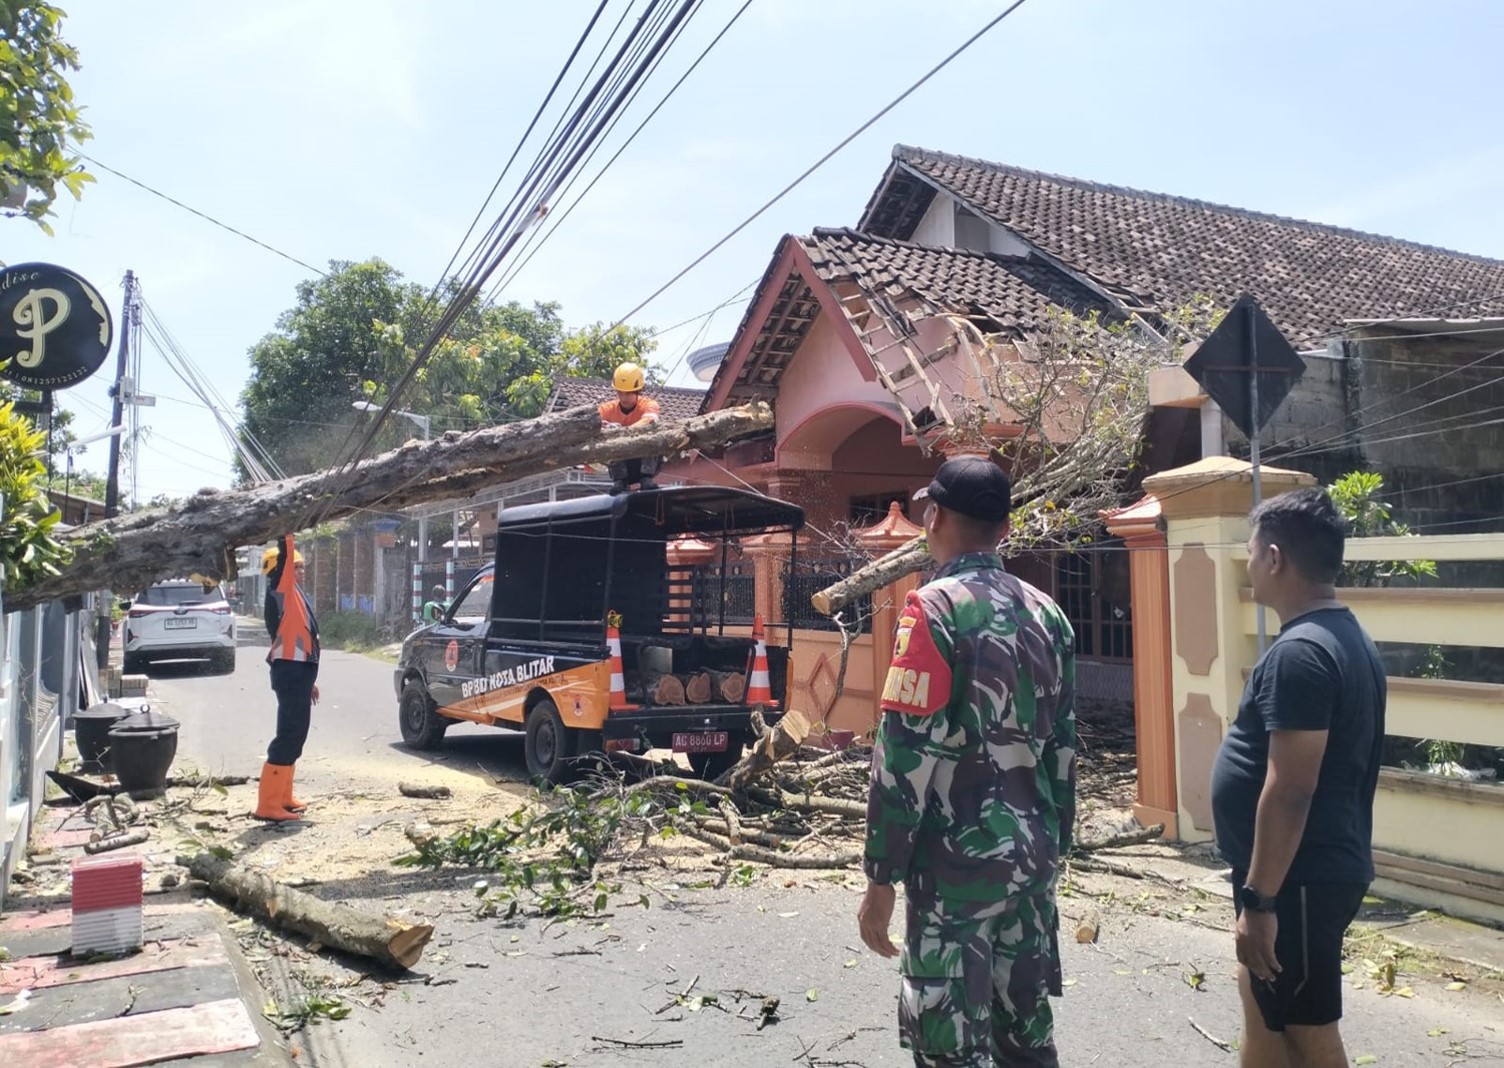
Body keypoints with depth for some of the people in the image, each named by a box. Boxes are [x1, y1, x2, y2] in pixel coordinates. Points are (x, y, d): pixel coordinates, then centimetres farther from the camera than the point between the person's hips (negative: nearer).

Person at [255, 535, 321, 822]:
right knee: (288, 736, -11)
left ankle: (282, 797, 25)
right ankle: (268, 805, -10)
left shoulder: (297, 596, 20)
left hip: (299, 670, 10)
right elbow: (284, 557, -22)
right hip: (290, 672, -10)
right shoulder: (280, 591, -6)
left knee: (295, 735, 15)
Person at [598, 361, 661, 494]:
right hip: (622, 463, 1)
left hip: (646, 459, -1)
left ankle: (646, 478, -27)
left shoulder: (649, 405, -13)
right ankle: (619, 480, -26)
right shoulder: (607, 409, -6)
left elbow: (648, 422, -36)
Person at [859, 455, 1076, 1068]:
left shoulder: (935, 609, -14)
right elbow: (1063, 747, 13)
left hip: (957, 860, -7)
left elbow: (905, 755, -18)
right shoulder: (1046, 613, 8)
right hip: (1031, 855, 7)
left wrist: (880, 878, -11)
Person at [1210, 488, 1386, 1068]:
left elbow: (1290, 790, -26)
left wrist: (1259, 900, -22)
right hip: (1316, 869, 10)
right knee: (1265, 1015, 21)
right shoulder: (1345, 636, 10)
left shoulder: (1299, 653, -23)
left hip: (1298, 880, -10)